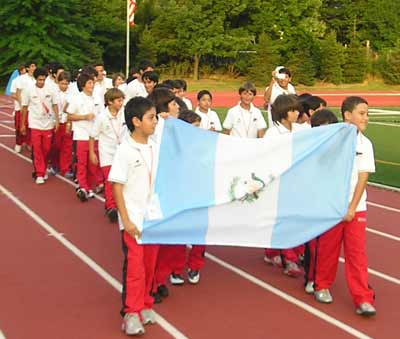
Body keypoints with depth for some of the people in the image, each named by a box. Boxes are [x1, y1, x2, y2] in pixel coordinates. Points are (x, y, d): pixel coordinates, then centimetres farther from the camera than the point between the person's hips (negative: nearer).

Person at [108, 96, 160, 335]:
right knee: (134, 267, -2)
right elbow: (117, 187, -12)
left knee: (150, 265, 13)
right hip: (134, 219, -5)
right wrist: (126, 220, -15)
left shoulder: (155, 148, 4)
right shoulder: (125, 150, -13)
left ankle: (145, 305, 28)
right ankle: (131, 313, 7)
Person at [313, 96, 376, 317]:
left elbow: (363, 178, -1)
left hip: (356, 207, 1)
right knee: (327, 248, 9)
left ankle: (363, 300, 1)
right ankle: (322, 286, 29)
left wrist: (352, 208, -8)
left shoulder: (365, 144, 1)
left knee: (357, 251, -1)